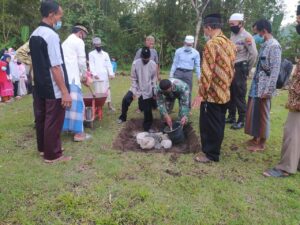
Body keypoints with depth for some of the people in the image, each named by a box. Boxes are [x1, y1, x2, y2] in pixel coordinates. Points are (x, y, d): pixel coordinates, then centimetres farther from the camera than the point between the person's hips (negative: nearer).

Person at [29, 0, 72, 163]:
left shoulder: (34, 35, 9)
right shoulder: (51, 35, -18)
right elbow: (55, 67, -23)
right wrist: (65, 91, -22)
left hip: (39, 86, 9)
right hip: (53, 89, -9)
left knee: (41, 118, 18)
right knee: (54, 121, 2)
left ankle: (43, 148, 34)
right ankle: (52, 154, 15)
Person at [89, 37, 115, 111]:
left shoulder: (105, 54, 16)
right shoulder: (91, 54, 6)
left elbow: (109, 64, 9)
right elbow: (91, 65, -3)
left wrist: (111, 74, -4)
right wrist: (94, 74, -17)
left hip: (105, 76, 3)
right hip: (97, 77, -3)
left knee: (107, 91, 5)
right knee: (98, 91, -4)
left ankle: (109, 105, 11)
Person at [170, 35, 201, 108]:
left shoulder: (196, 53, 2)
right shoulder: (178, 51, 1)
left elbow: (197, 66, 5)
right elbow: (175, 63, 4)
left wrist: (199, 77, 2)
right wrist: (171, 74, 1)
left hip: (188, 73, 1)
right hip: (178, 72, 0)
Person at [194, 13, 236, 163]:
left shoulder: (211, 44, -16)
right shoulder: (230, 44, 10)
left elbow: (207, 71, -21)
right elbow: (231, 69, 15)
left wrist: (201, 93, -16)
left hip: (212, 93, -9)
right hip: (224, 93, 9)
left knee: (208, 125, 3)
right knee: (219, 123, 17)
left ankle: (211, 154, 13)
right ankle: (215, 150, 31)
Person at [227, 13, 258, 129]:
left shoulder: (246, 36, -12)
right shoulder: (232, 35, 12)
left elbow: (254, 54, -14)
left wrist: (247, 69, -6)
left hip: (240, 69, -8)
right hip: (231, 68, 8)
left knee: (240, 95, -2)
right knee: (230, 94, 14)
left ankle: (241, 121, 8)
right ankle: (231, 117, 27)